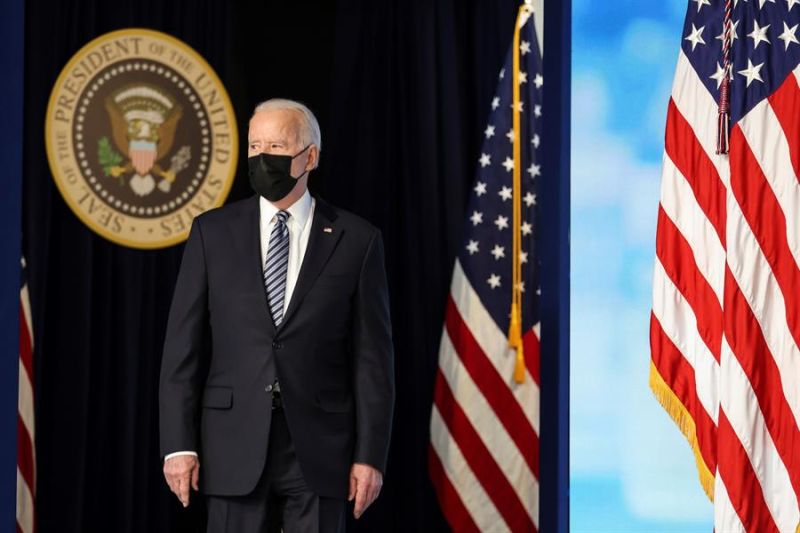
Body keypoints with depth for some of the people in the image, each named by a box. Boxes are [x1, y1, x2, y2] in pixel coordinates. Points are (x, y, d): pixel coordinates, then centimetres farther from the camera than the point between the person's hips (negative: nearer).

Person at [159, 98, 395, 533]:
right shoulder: (213, 232, 6)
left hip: (319, 448, -1)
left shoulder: (356, 240, 3)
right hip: (235, 447, 1)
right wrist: (178, 444, -3)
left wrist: (370, 455, -4)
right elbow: (183, 345, 4)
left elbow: (372, 357, 1)